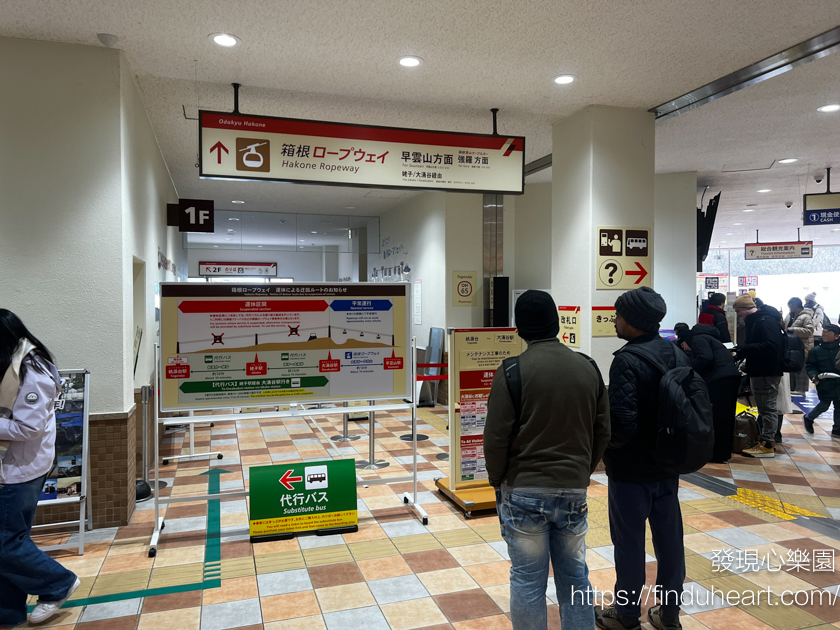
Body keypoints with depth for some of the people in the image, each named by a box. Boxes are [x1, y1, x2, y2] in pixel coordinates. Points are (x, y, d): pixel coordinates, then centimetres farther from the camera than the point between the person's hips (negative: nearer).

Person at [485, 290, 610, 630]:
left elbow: (496, 437, -11)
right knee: (575, 576, 17)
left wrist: (497, 480, 4)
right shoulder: (588, 367, 2)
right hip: (574, 490, 4)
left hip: (524, 490, -4)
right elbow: (602, 431, 8)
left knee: (528, 580, 8)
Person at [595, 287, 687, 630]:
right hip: (668, 466, 7)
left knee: (629, 541, 9)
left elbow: (622, 424, -28)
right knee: (669, 538, 17)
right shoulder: (678, 355, 1)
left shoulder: (627, 360, -23)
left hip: (630, 471, -7)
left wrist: (604, 446, -9)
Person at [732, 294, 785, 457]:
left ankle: (767, 445, 0)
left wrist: (745, 349, -26)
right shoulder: (755, 320, 14)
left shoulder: (766, 320, -18)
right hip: (760, 371, 10)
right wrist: (743, 350, 6)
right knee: (766, 406, 16)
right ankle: (767, 438, 26)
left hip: (767, 372, -10)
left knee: (768, 407, -5)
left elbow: (771, 346, -28)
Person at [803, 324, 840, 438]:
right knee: (824, 405, -3)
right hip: (824, 384, -3)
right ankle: (808, 418, 24)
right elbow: (810, 366, -1)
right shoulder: (816, 351, -2)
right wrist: (814, 375, -17)